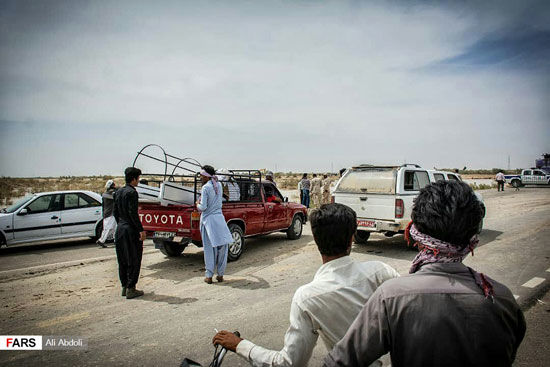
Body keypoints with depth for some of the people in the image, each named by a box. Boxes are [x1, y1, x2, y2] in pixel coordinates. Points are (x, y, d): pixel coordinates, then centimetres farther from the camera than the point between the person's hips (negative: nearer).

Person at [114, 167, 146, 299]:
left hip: (120, 229, 8)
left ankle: (124, 287, 23)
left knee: (123, 260, 15)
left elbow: (115, 212, 15)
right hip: (131, 230, -8)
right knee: (134, 260, 1)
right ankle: (131, 289, 4)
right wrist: (141, 230, -16)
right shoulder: (132, 192, -15)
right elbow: (133, 213, -19)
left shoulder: (118, 192, 11)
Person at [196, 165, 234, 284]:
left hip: (208, 219, -5)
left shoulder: (206, 187, -12)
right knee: (222, 245, 9)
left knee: (209, 248, 2)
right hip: (219, 217, 5)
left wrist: (197, 204, 5)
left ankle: (209, 276, 8)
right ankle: (220, 274, 14)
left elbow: (203, 207, -14)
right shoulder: (219, 185, 7)